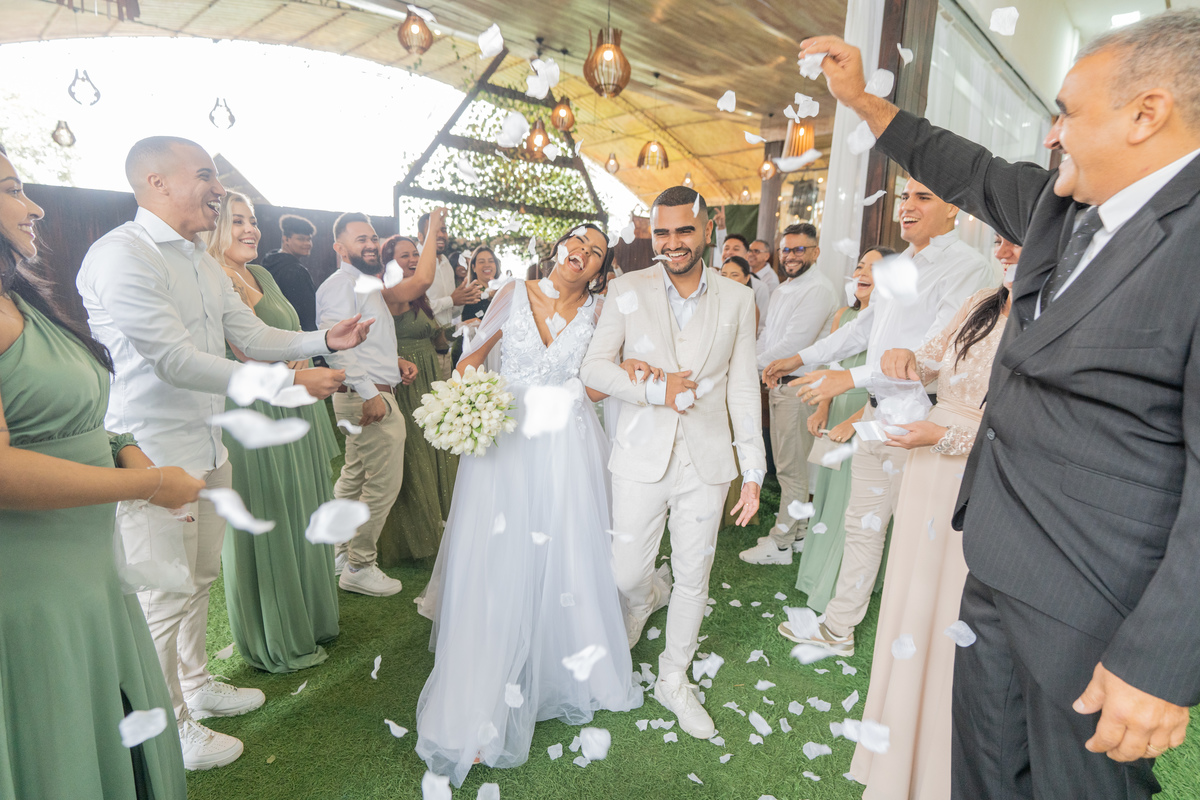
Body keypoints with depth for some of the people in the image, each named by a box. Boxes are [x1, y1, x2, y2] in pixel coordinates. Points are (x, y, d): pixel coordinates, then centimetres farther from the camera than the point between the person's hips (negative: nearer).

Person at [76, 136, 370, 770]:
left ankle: (195, 683, 41)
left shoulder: (202, 261, 13)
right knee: (164, 599, 5)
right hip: (154, 456, -9)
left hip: (209, 447, 9)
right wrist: (287, 382, -26)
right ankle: (171, 727, 24)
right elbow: (174, 359, -23)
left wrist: (325, 340, -4)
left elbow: (254, 337, 11)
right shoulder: (121, 254, -17)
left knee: (200, 578, 21)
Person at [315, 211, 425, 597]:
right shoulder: (340, 283, -12)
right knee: (384, 483, -4)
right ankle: (359, 567, 9)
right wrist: (369, 393, -25)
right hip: (369, 397, -10)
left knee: (354, 478, 18)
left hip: (370, 395, 10)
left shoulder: (368, 285, 20)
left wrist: (396, 360, 11)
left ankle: (343, 551, 31)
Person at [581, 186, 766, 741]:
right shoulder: (627, 291, -1)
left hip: (707, 461, 1)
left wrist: (754, 471, 0)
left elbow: (743, 389, 2)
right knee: (627, 576, 5)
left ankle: (674, 681, 35)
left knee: (694, 577, 11)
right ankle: (648, 597, 45)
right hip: (642, 457, -1)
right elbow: (593, 367, -2)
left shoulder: (738, 300, 2)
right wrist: (654, 389, -17)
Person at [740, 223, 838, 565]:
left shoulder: (818, 290, -15)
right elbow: (766, 335, 19)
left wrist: (751, 366, -13)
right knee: (788, 465, 16)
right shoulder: (784, 289, 16)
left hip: (798, 388, -9)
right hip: (778, 385, 10)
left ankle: (781, 543, 9)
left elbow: (793, 345, -22)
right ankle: (799, 531, 29)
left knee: (792, 469, -1)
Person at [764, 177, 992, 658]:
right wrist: (798, 360, 18)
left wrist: (850, 378, -27)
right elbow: (864, 328, 22)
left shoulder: (966, 268, -12)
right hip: (877, 412, 8)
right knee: (862, 523, 14)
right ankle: (838, 631, 28)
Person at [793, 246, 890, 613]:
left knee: (848, 511, -1)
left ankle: (826, 609, 12)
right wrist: (823, 409, 4)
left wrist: (853, 421, -22)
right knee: (828, 498, 12)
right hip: (836, 418, 6)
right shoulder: (843, 316, 12)